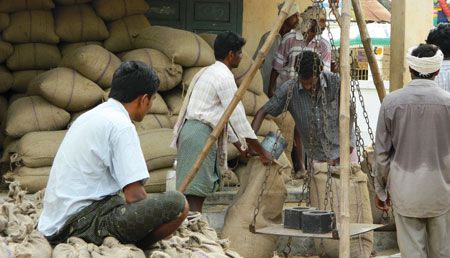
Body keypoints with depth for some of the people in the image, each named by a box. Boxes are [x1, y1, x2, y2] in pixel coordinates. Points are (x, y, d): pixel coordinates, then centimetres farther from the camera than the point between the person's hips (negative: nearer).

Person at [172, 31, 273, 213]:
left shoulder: (208, 72, 23)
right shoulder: (224, 77, -9)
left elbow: (223, 115, 27)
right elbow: (237, 117, -10)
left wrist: (240, 146, 29)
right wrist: (261, 152, -4)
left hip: (191, 130, 10)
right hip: (201, 133, -10)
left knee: (193, 189, 8)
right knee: (197, 191, -12)